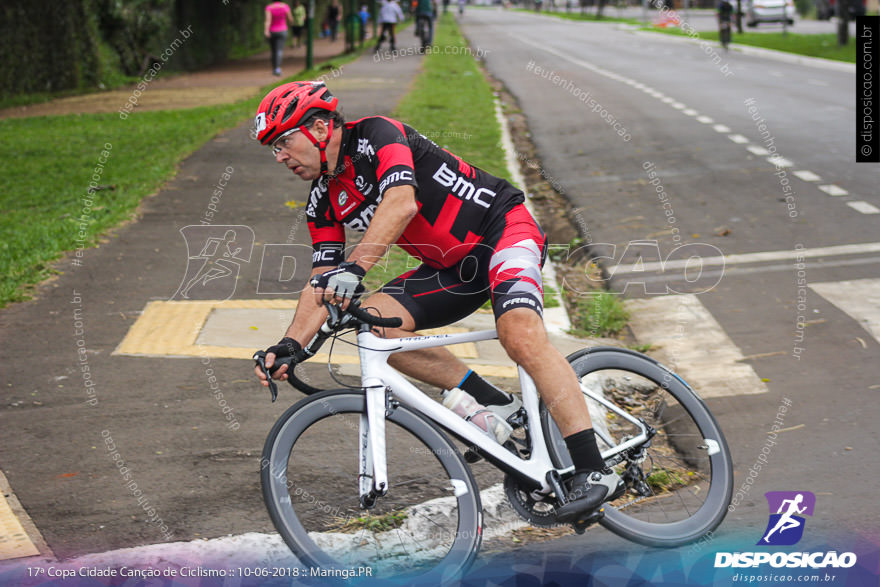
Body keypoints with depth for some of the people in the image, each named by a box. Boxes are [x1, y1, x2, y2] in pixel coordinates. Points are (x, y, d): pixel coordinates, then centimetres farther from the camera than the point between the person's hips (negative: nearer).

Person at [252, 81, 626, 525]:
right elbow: (323, 285, 3)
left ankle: (594, 472, -31)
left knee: (521, 336, -31)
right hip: (452, 267, 8)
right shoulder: (324, 201, 5)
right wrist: (290, 345, -13)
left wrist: (354, 267, -46)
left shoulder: (377, 135, -17)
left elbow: (401, 204, -35)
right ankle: (498, 409, -7)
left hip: (501, 227, -8)